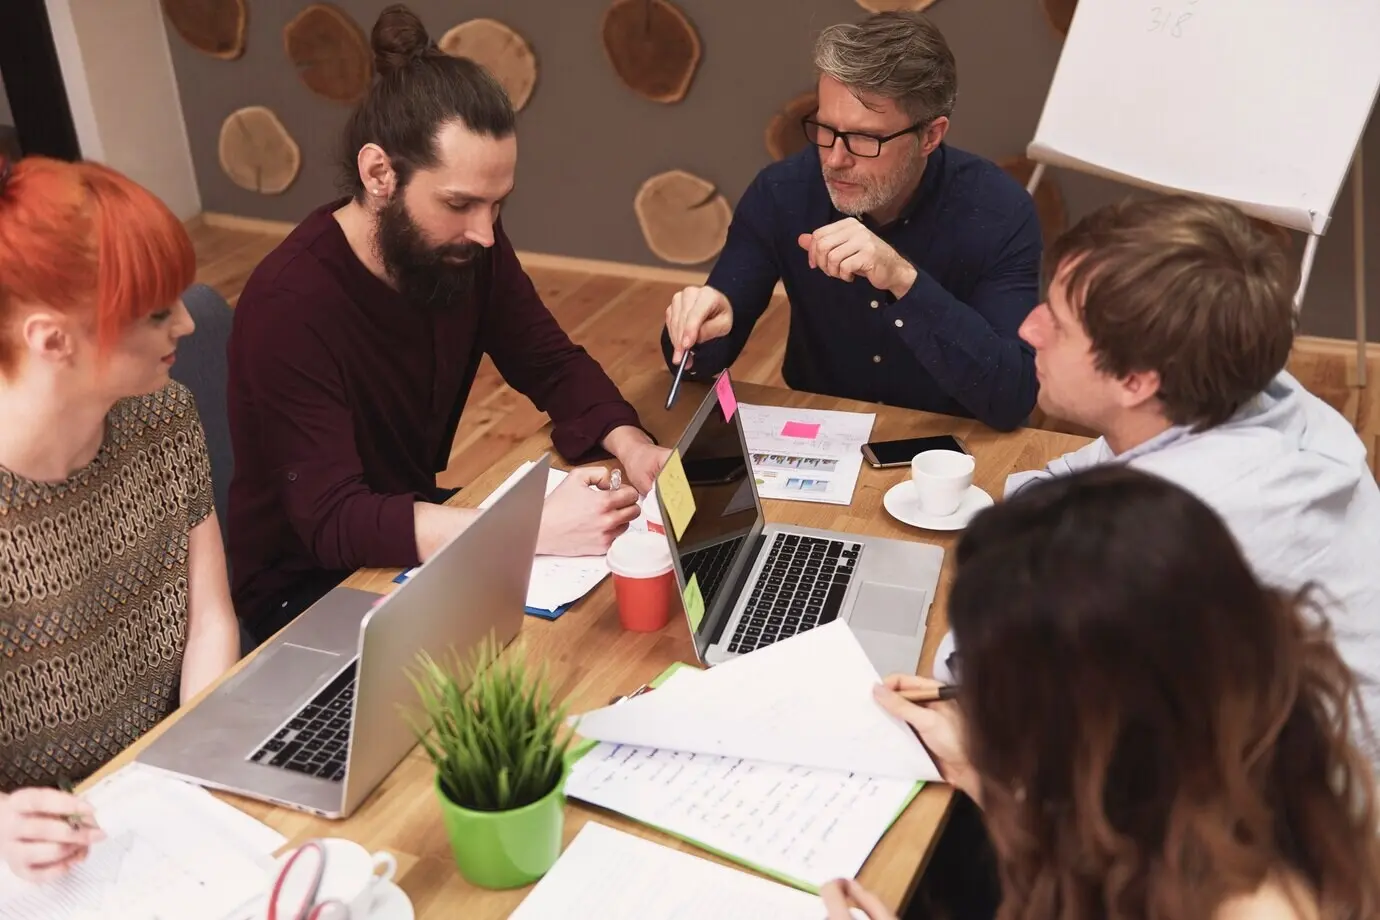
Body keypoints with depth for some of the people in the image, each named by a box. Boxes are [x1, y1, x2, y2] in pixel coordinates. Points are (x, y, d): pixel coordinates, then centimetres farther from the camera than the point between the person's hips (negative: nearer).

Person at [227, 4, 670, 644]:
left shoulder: (465, 247, -11)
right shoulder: (290, 305, -30)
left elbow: (553, 366, -1)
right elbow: (333, 523, -34)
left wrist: (631, 446, -22)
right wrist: (536, 527, -42)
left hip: (418, 536, 6)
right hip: (307, 585, -6)